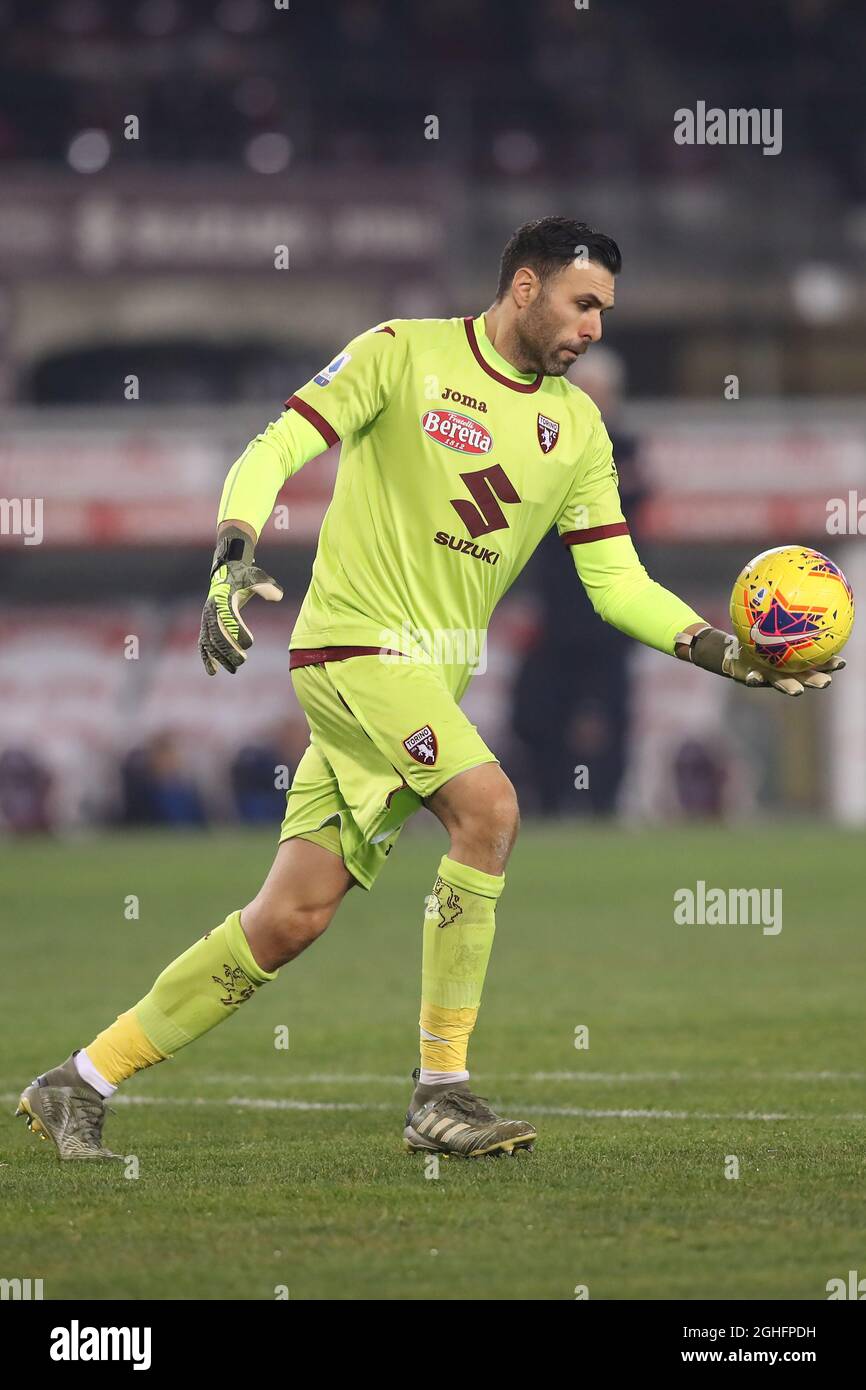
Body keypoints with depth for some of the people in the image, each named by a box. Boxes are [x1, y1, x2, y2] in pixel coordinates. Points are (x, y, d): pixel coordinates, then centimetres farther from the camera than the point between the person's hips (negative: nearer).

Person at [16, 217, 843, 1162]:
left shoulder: (576, 427, 12)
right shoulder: (405, 354, -4)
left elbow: (618, 582, 11)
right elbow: (276, 450, -8)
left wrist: (724, 654, -3)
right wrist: (232, 558, -24)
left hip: (430, 683, 6)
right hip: (353, 645, -6)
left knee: (290, 919, 2)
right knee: (489, 805, -26)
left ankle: (81, 1084, 12)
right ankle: (440, 1093, -19)